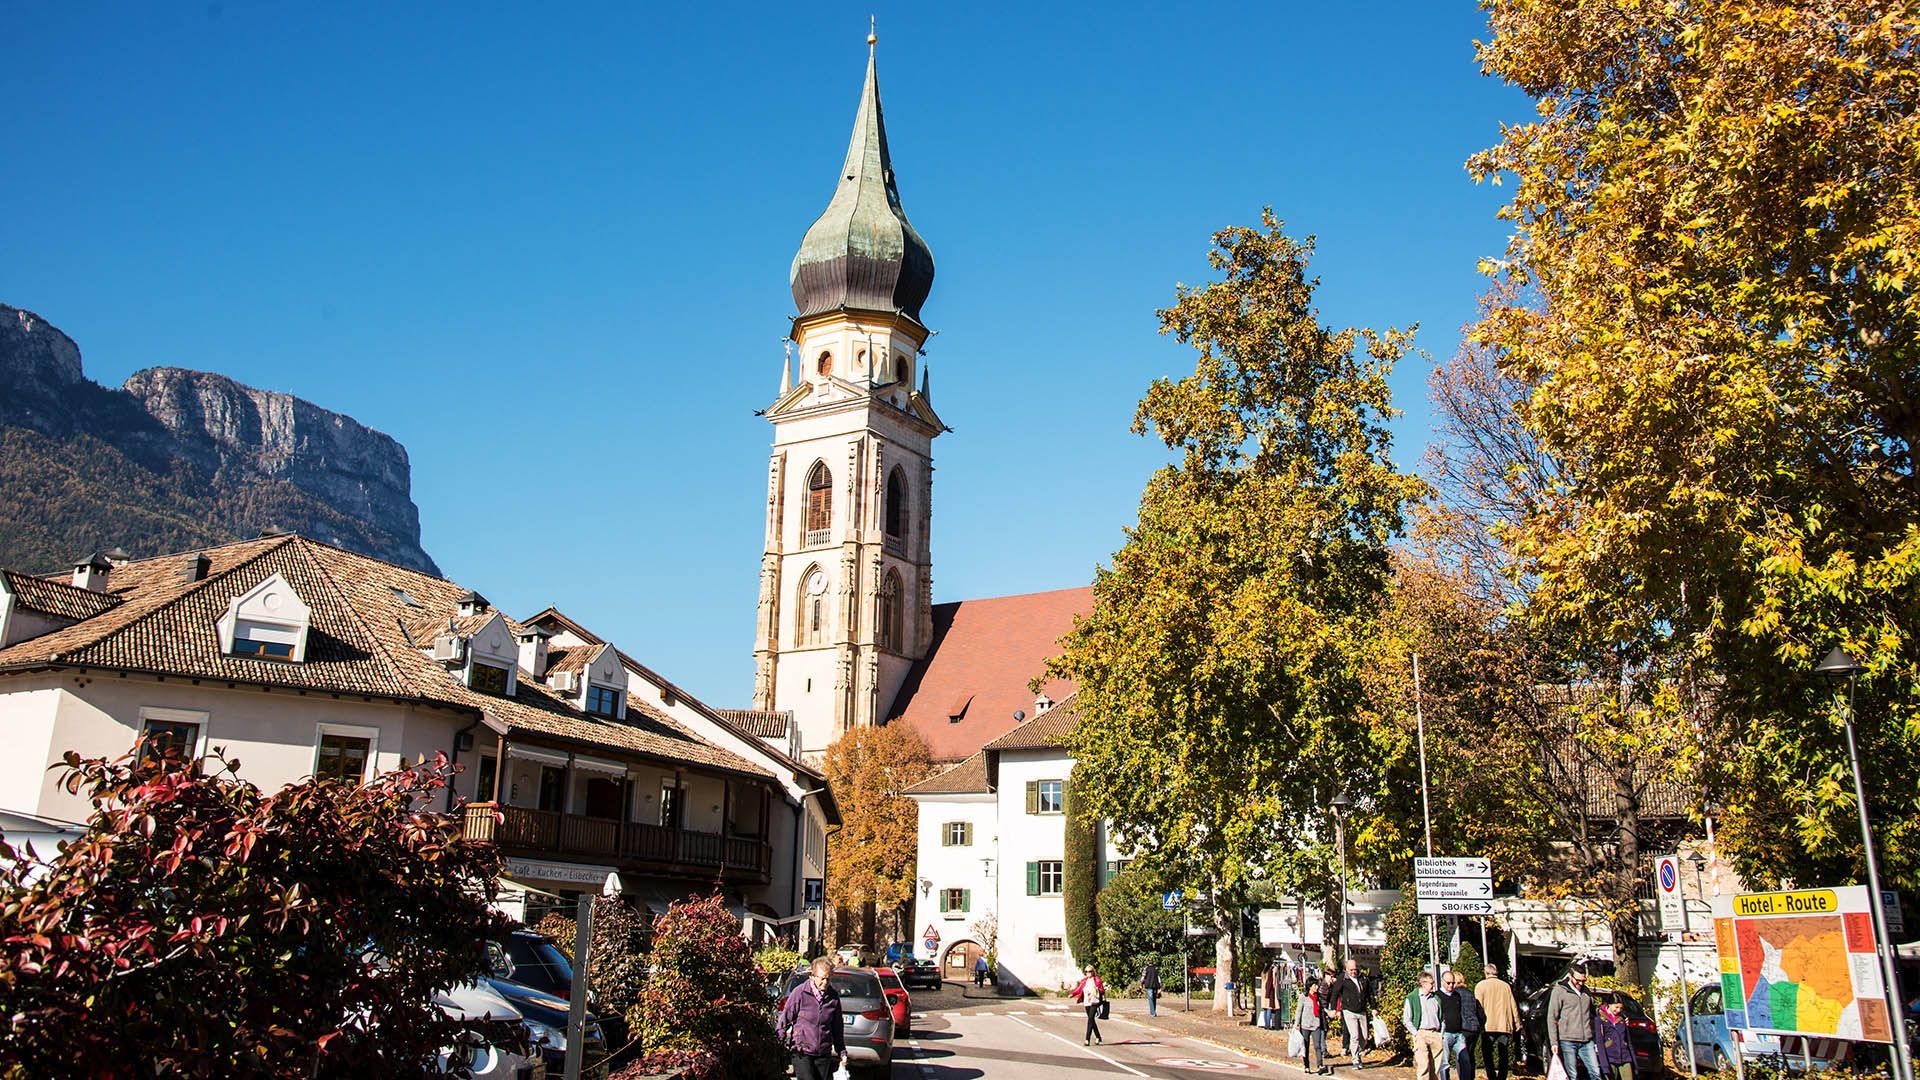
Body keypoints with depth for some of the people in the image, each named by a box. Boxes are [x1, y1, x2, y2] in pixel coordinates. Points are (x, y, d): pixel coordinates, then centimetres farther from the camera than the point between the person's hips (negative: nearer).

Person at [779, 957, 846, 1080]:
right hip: (802, 1053, -4)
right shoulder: (800, 993, -8)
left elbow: (837, 1028, 14)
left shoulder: (833, 997, 3)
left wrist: (842, 1052, 17)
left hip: (824, 1054, 4)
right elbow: (785, 1020, -1)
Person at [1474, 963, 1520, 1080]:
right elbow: (1513, 1006, 10)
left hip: (1488, 1026, -3)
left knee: (1487, 1054, 3)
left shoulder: (1480, 985, 0)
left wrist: (1479, 1024, -5)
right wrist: (1517, 1023, 16)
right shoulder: (1506, 985, 9)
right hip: (1504, 1026, 3)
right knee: (1503, 1055, 10)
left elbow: (1478, 1006, -7)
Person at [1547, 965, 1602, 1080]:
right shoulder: (1559, 991, -3)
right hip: (1567, 1041, -5)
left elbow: (1591, 1015, 22)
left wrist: (1593, 1036, 15)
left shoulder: (1586, 991, 13)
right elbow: (1551, 1018, -5)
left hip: (1587, 1041, 5)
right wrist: (1553, 1042, -12)